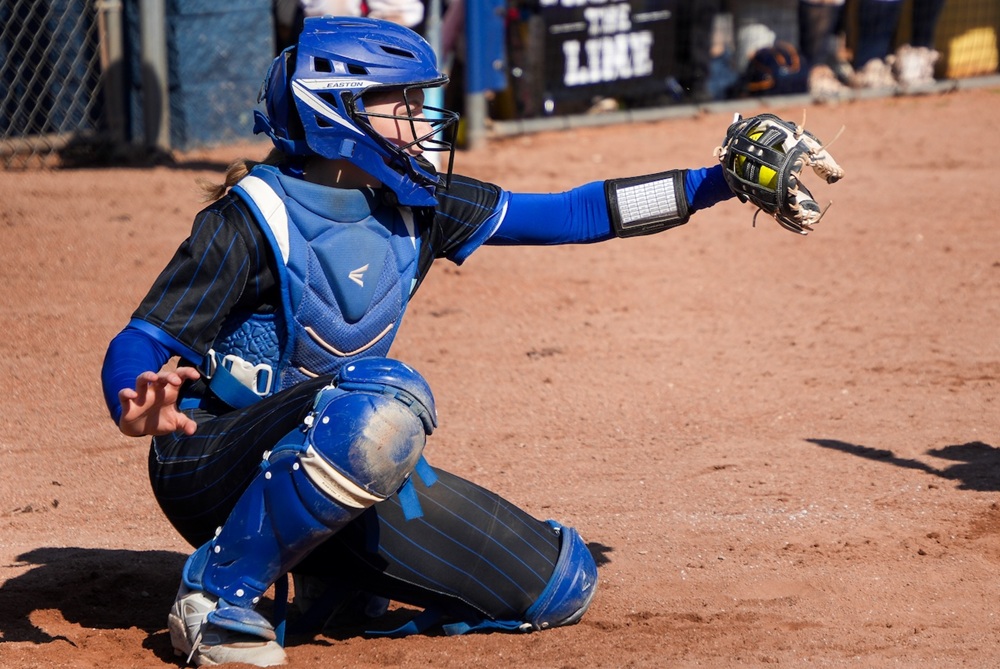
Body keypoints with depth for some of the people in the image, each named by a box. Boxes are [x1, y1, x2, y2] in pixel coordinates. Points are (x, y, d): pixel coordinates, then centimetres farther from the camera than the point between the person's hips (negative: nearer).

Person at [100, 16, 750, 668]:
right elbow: (142, 343, -19)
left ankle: (333, 577, 19)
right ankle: (218, 595, -25)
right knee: (386, 393, -39)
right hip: (210, 463, -7)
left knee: (563, 584, 2)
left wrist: (714, 183, 4)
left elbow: (569, 214, 9)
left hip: (342, 461, 7)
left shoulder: (417, 207, 4)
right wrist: (139, 409, -43)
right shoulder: (253, 217, -14)